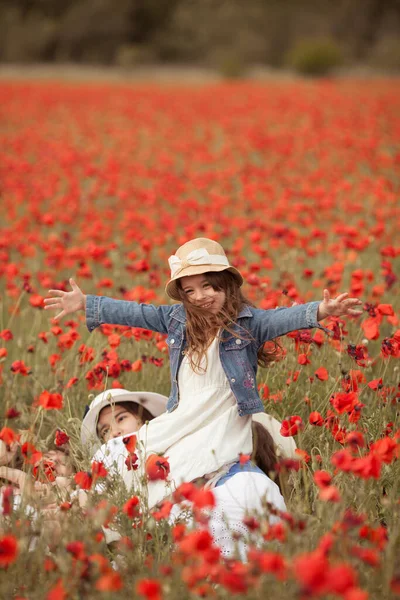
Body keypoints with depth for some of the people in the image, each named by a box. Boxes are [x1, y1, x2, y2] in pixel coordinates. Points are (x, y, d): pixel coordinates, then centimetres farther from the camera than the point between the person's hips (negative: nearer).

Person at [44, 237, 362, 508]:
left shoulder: (247, 321, -10)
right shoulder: (178, 318, 6)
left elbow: (282, 318, -26)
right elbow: (134, 312, 14)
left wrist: (319, 311, -46)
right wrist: (85, 304, 14)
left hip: (226, 424, -6)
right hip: (182, 420, 6)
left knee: (181, 469, -24)